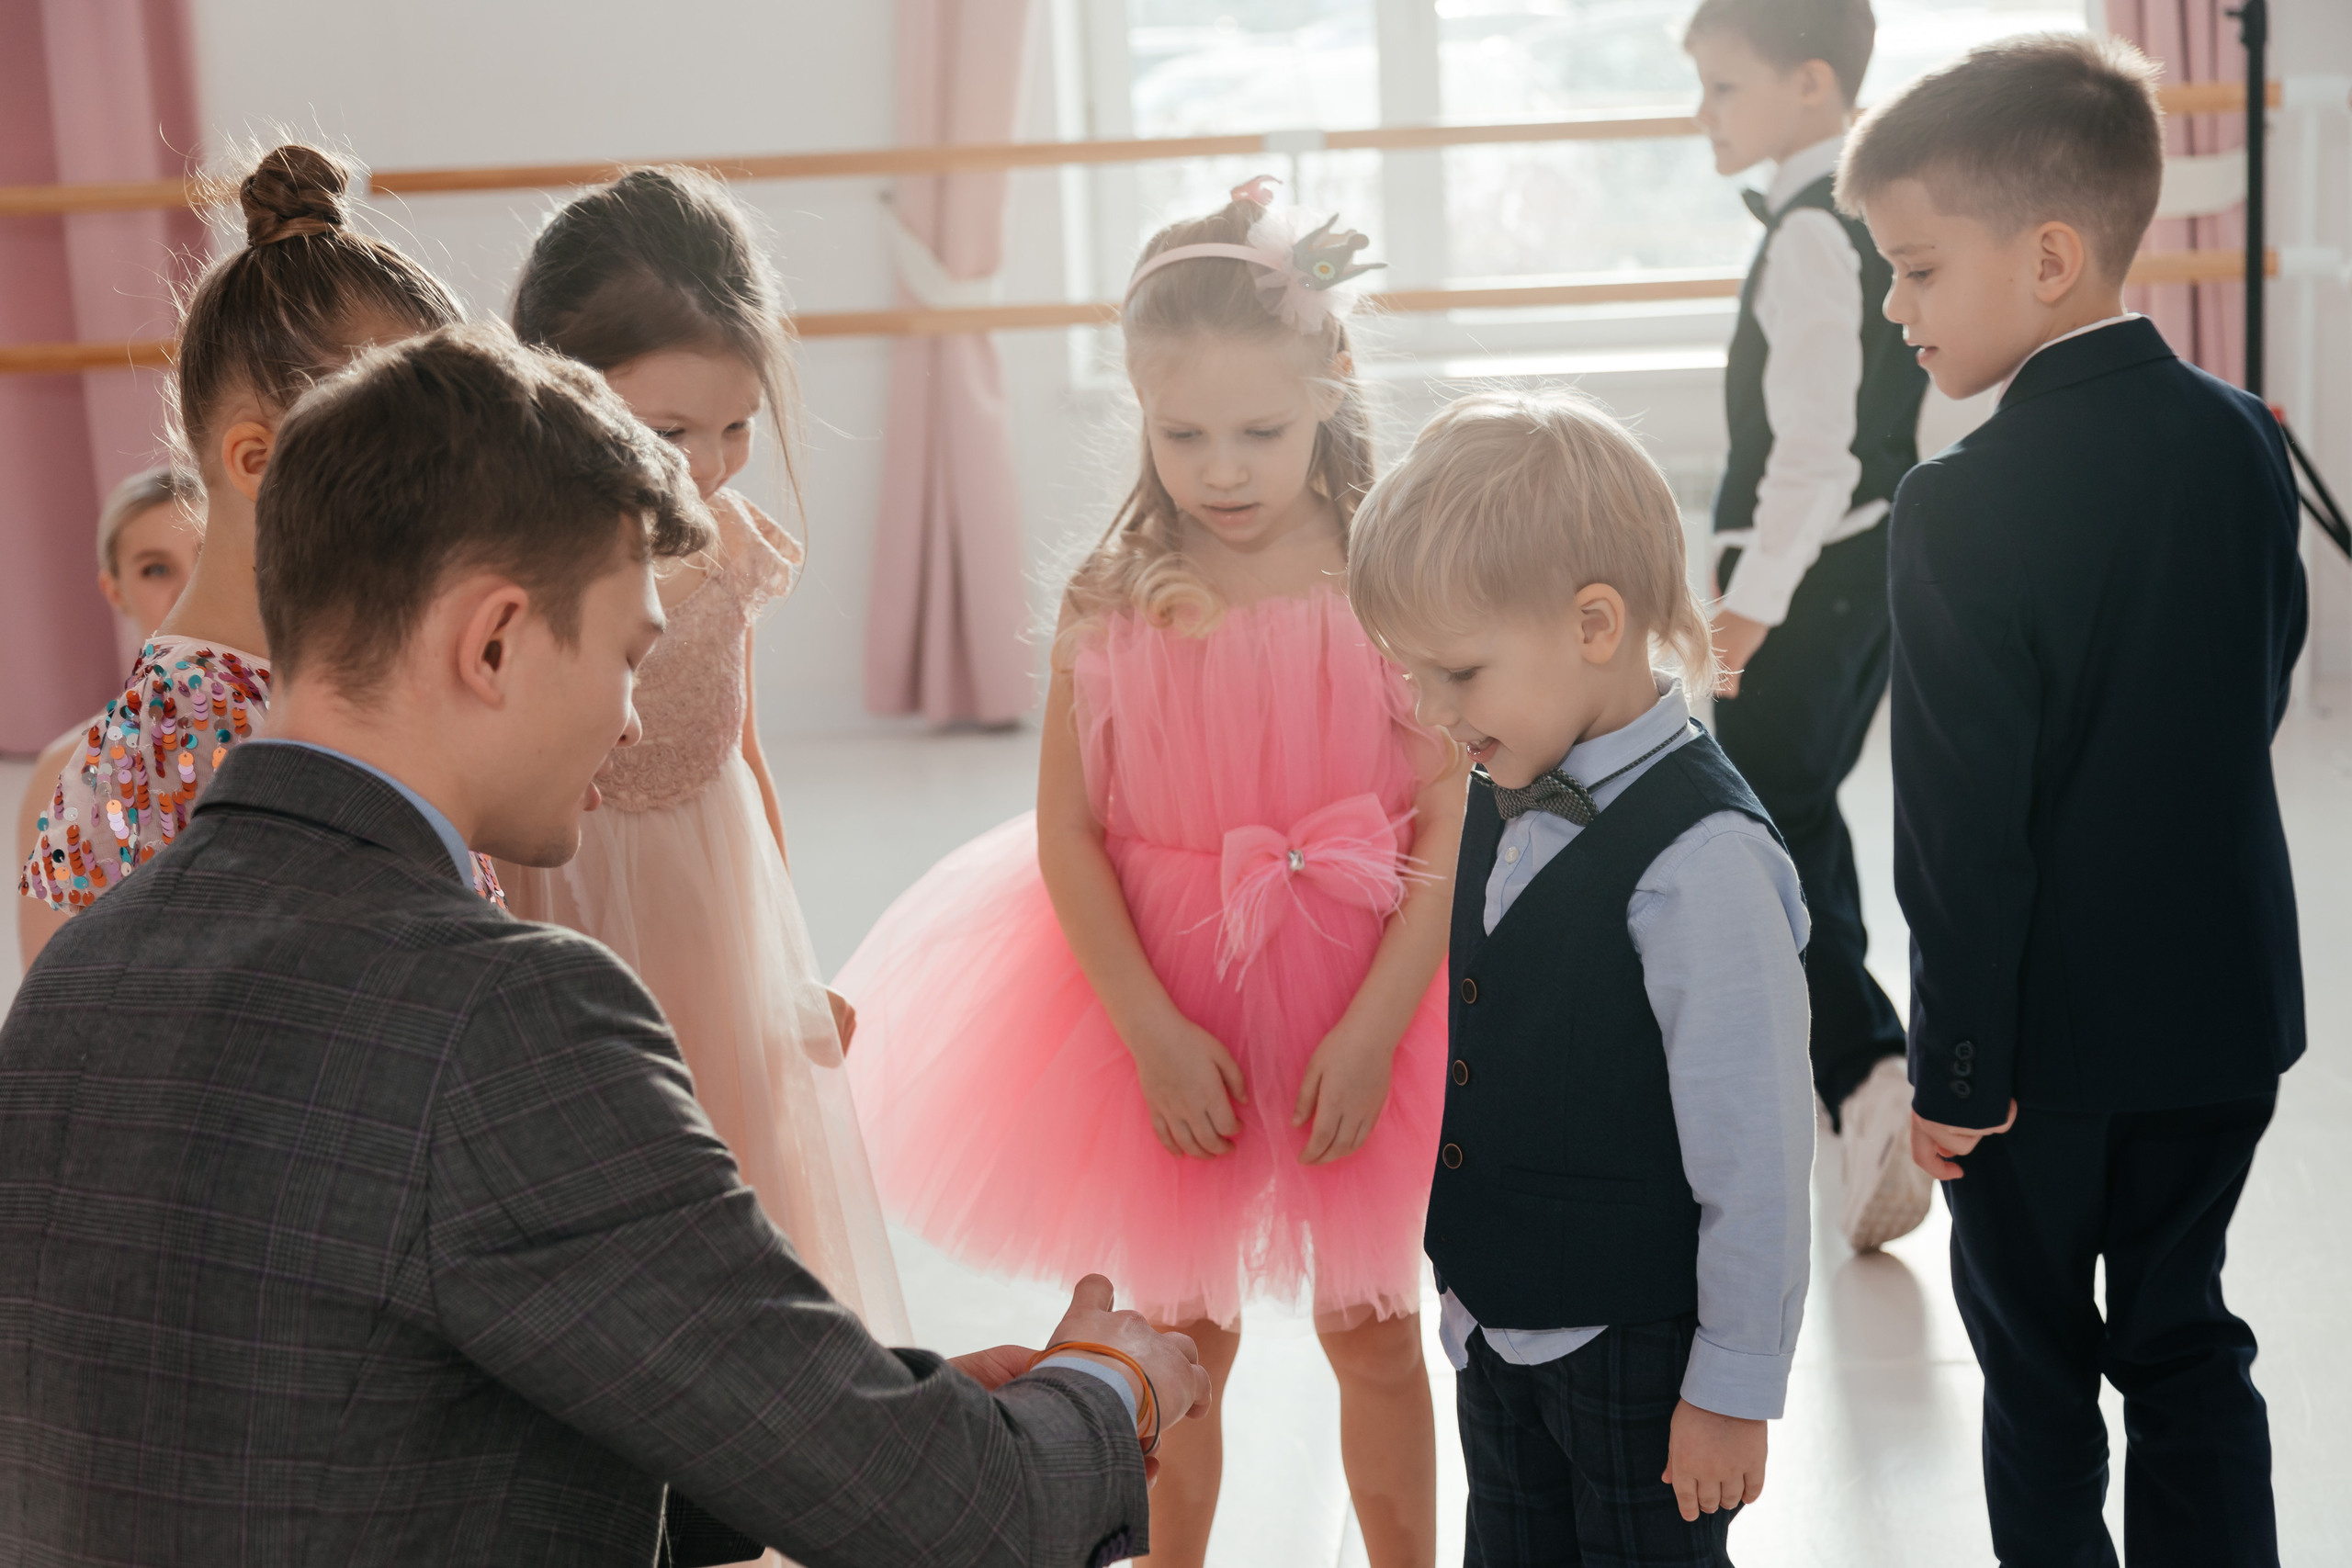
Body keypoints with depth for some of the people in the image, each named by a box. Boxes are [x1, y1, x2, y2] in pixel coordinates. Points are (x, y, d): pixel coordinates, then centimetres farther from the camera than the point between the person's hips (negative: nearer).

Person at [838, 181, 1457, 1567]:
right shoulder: (1114, 603, -7)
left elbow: (1454, 823, -11)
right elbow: (1067, 832, -6)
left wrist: (1374, 1025, -17)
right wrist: (1153, 1030, -13)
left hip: (1363, 997, -1)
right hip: (1162, 1001, 1)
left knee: (1372, 1331, 15)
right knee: (1179, 1340, 15)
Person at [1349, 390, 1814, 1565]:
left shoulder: (1701, 860, -24)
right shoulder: (1505, 807, 2)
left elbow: (1755, 1155, -21)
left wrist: (1733, 1388, -15)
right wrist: (1470, 1291, 16)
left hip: (1637, 1347, -8)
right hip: (1500, 1332, 8)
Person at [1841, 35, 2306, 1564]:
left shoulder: (1963, 513, -23)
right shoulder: (2245, 440, -3)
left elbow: (1966, 833, -21)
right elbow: (2265, 690, 8)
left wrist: (1955, 1063, -12)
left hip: (2047, 1031, -5)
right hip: (2226, 996, 6)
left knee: (2036, 1350, 13)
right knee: (2185, 1338, 17)